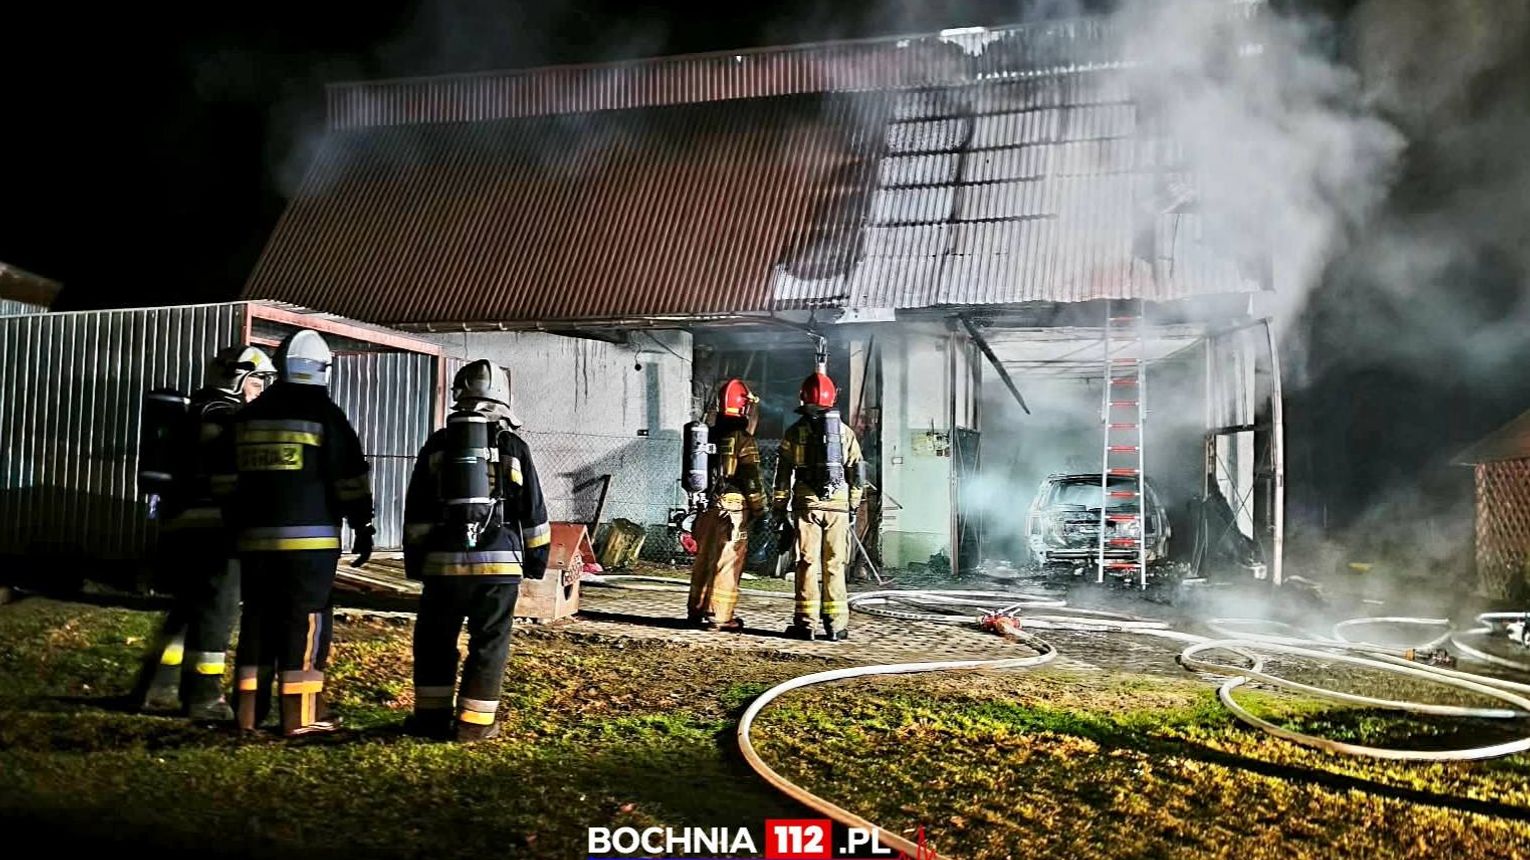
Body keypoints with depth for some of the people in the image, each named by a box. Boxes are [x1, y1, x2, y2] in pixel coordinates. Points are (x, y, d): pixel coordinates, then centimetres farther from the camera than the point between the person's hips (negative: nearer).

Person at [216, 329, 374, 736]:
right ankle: (300, 714, -2)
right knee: (306, 619, -2)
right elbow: (351, 479, -6)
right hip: (309, 538, -5)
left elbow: (229, 481, 17)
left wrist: (236, 527, 23)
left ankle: (249, 709, 15)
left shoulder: (248, 415, 13)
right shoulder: (324, 414, -5)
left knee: (258, 617, 12)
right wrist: (362, 527, 1)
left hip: (256, 537, 6)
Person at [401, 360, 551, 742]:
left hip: (445, 560, 1)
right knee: (489, 643, 6)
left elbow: (416, 512, 9)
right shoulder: (514, 448, 2)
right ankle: (474, 722, 8)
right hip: (499, 561, -1)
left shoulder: (437, 445, 6)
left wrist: (414, 560, 17)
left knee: (435, 640, 15)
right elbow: (533, 511, 6)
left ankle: (432, 715, 18)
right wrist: (537, 557, 16)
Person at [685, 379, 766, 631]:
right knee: (727, 562, -2)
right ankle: (719, 616, -1)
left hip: (707, 506, 7)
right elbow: (751, 478, -12)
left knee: (704, 559, 14)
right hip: (732, 507, -6)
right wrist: (758, 508, -2)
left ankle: (696, 610, 21)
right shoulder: (742, 439, -11)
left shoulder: (708, 435, 9)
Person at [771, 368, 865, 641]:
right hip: (838, 506, 1)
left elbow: (783, 475, 3)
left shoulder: (795, 432, 4)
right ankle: (836, 624, 5)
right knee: (834, 566, 5)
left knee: (807, 563, 2)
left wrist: (778, 511, 8)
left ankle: (805, 622, 2)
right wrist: (853, 506, 18)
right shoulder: (846, 433, 9)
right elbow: (856, 474, 9)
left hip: (806, 504, -1)